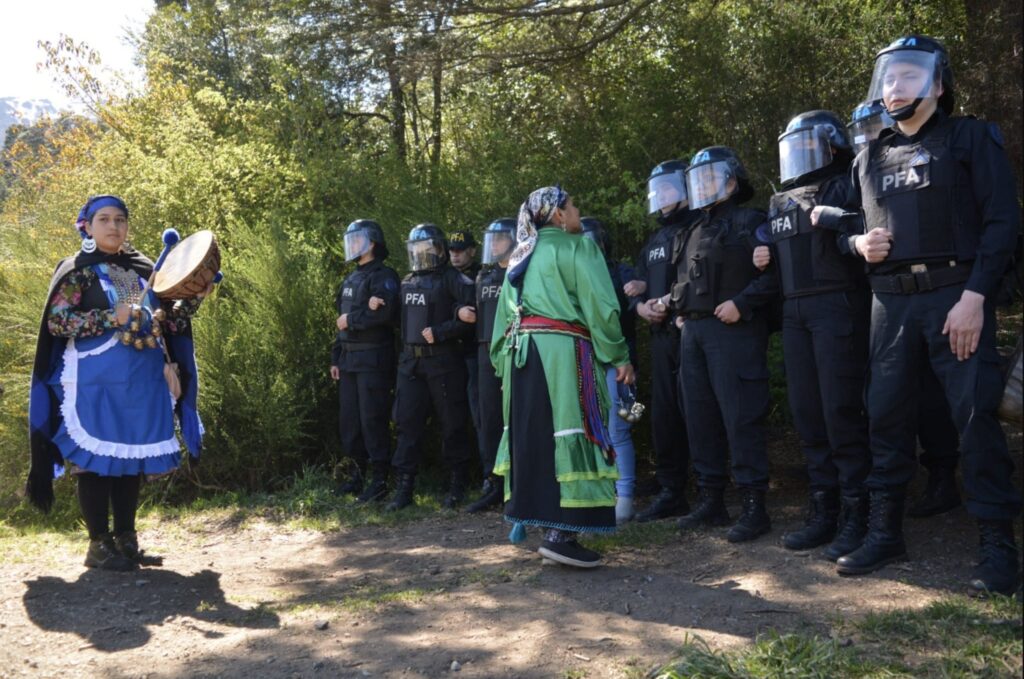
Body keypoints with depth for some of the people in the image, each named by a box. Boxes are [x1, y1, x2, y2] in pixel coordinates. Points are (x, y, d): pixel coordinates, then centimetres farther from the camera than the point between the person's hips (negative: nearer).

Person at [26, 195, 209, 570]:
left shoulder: (142, 269, 13)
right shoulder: (78, 270, -2)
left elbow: (165, 322, 16)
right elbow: (56, 321, -11)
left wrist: (194, 298, 0)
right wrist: (112, 317, -18)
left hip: (143, 381, 6)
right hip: (98, 381, -5)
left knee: (133, 457, 9)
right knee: (97, 457, -1)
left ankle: (126, 540, 19)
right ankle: (99, 545, 8)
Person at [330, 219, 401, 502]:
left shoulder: (383, 276, -6)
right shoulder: (350, 280, 20)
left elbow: (385, 312, -22)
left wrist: (351, 319, -12)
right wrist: (335, 357, 16)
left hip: (373, 359, -8)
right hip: (349, 359, 8)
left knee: (372, 419, -8)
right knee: (348, 419, 10)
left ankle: (379, 480, -1)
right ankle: (358, 473, 22)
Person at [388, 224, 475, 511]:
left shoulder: (452, 279, -5)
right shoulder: (407, 283, 16)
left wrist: (438, 333, -18)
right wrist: (405, 346, 10)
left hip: (443, 361, -6)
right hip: (411, 361, 6)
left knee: (451, 424, 3)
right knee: (408, 422, 2)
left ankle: (456, 485, 15)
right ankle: (404, 486, 6)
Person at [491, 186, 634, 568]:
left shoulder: (521, 257, 24)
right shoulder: (576, 247, 3)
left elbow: (503, 316, 21)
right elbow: (601, 306, -7)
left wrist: (504, 364, 22)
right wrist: (619, 356, -2)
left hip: (520, 352, 7)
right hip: (561, 352, -7)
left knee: (534, 437, 12)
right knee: (569, 437, -8)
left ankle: (531, 514, 18)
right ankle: (560, 533, -13)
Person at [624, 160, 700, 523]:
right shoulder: (654, 242, 23)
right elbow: (637, 289, 21)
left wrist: (672, 301, -15)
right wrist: (642, 306, 0)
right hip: (662, 335, 8)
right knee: (664, 415, 9)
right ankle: (671, 492, 18)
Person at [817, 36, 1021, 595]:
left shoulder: (971, 139, 3)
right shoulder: (869, 158, 18)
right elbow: (854, 227, 24)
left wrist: (974, 295, -16)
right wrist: (859, 244, -1)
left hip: (954, 295, -5)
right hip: (890, 302, 5)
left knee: (975, 416, -8)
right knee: (886, 415, 6)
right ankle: (885, 532, 17)